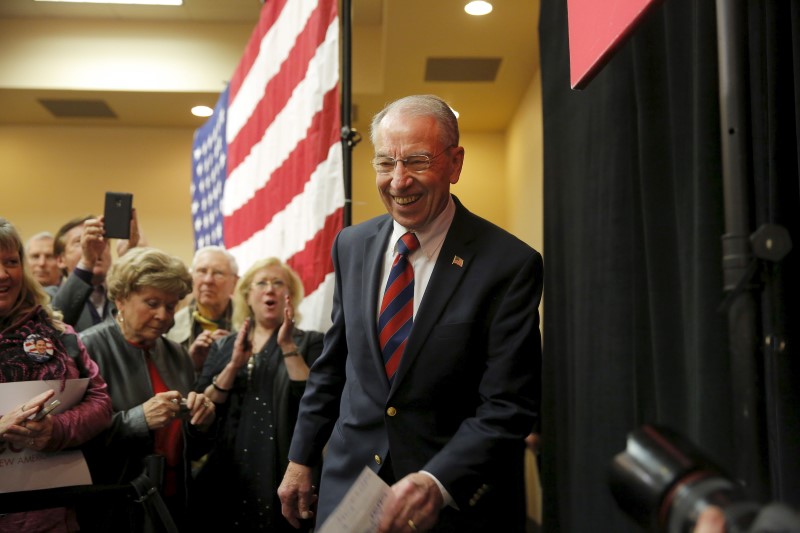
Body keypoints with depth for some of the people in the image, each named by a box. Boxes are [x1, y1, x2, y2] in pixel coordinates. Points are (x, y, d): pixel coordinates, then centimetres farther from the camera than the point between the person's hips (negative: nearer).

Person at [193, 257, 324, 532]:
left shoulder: (309, 342, 0)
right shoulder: (223, 347, 11)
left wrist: (288, 347, -17)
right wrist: (234, 365, -11)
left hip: (281, 472, -3)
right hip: (228, 472, 3)